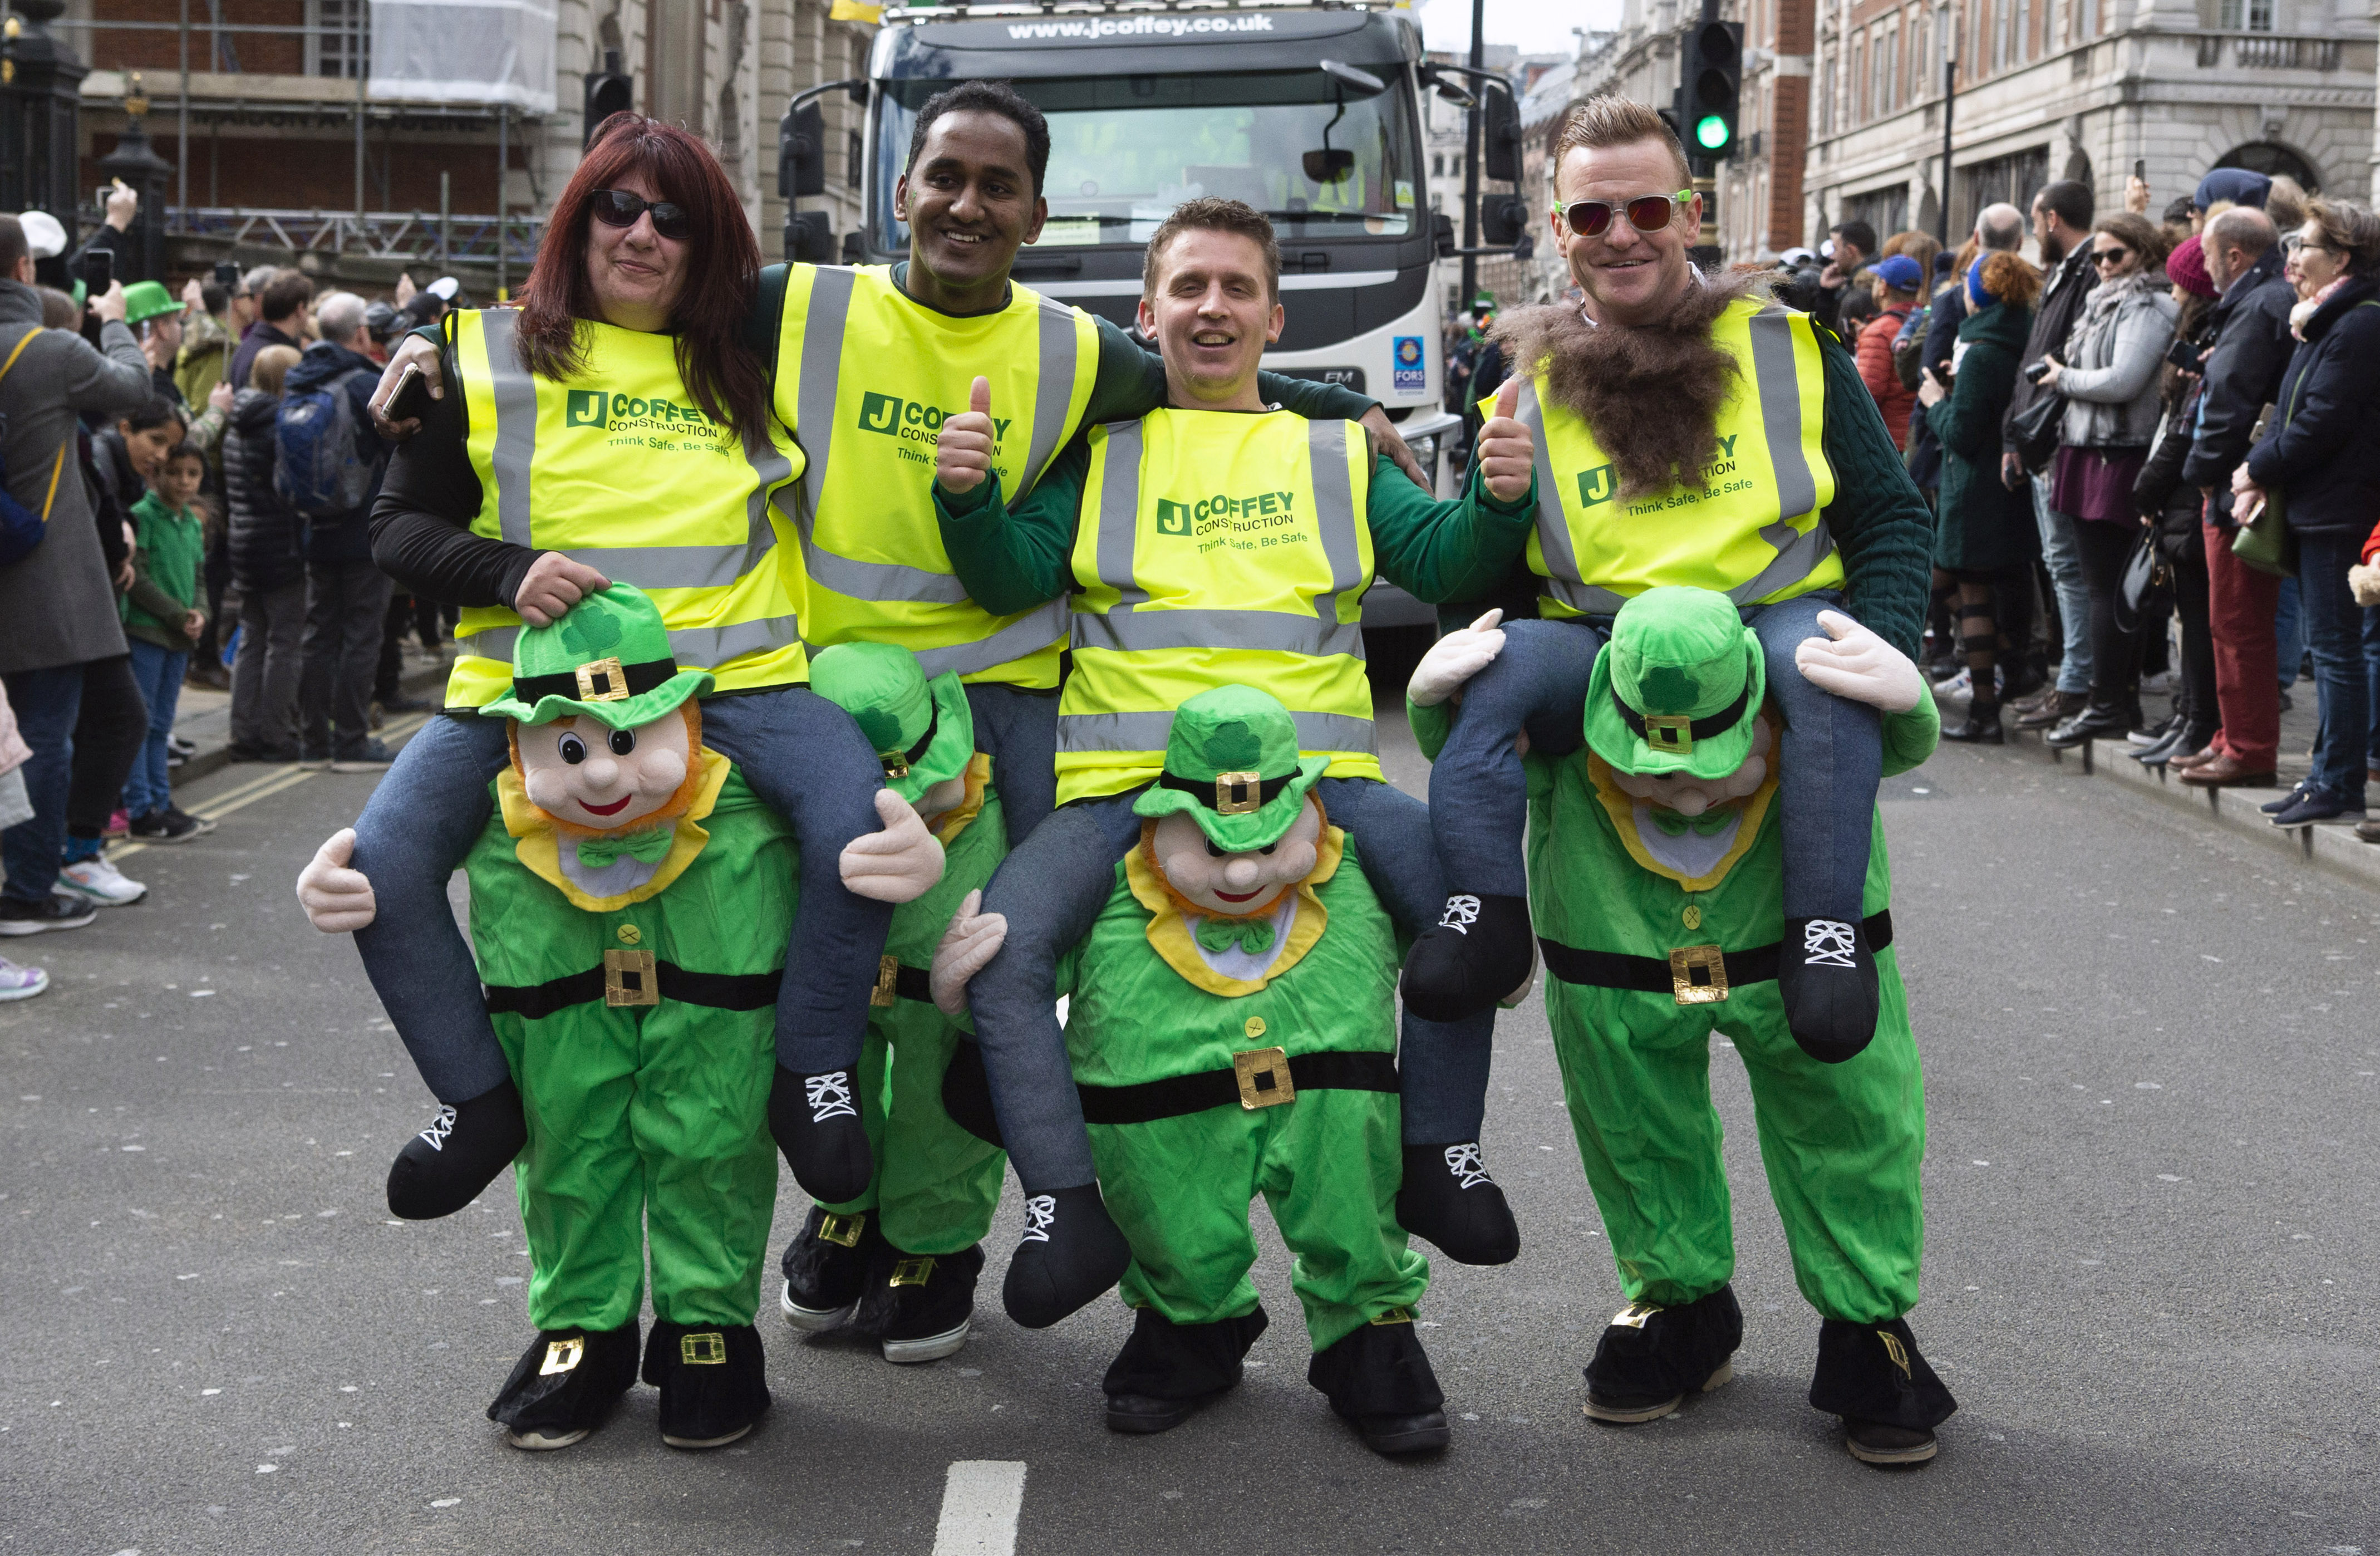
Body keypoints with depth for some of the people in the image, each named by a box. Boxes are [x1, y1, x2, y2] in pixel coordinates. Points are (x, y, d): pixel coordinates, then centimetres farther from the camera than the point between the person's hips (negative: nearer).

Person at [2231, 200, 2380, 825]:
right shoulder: (2324, 321, 17)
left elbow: (2321, 423, -19)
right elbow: (2290, 413, 17)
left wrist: (2258, 469, -8)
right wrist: (2262, 478, 2)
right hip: (2309, 506, 10)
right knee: (2328, 645, 12)